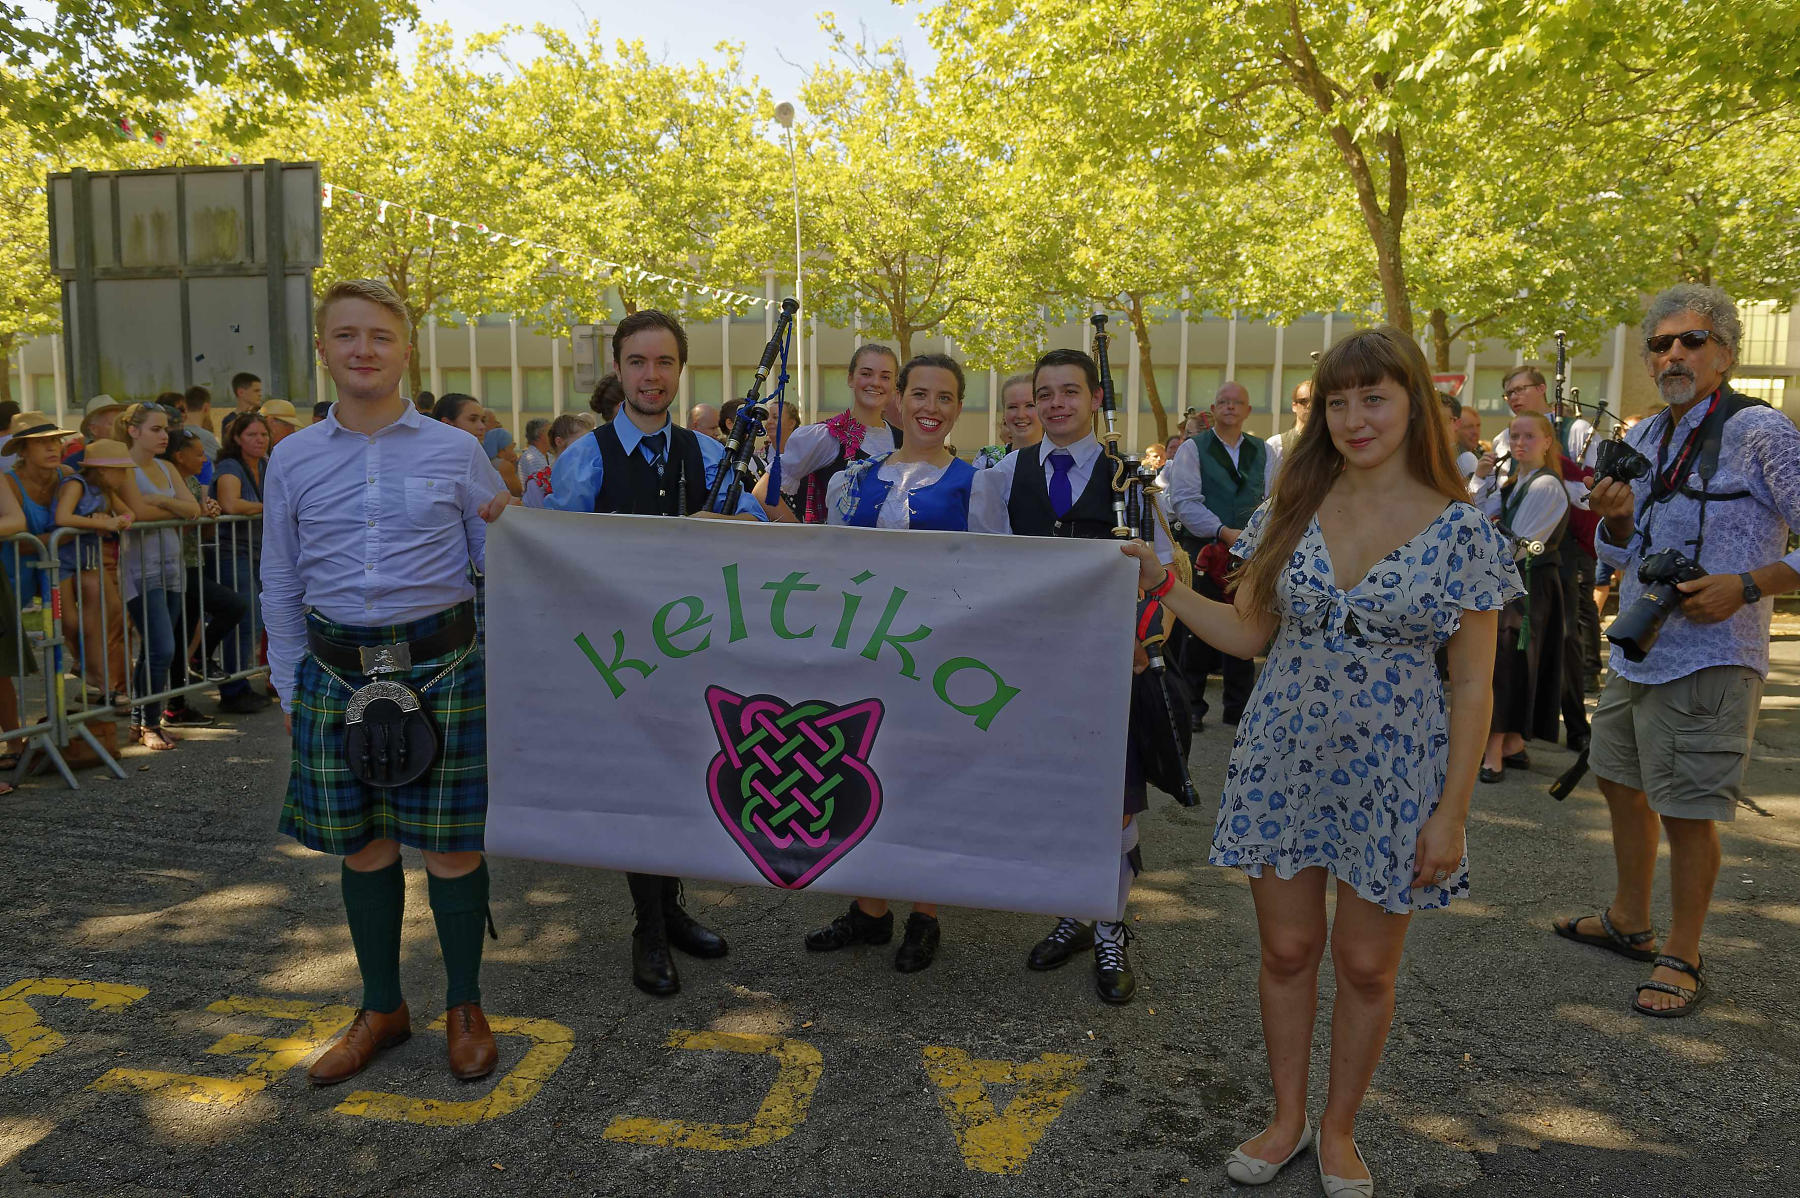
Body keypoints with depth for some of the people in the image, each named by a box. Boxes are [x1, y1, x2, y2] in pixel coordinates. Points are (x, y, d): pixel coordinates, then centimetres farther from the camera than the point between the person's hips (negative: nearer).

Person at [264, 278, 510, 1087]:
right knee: (361, 846, 11)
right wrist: (289, 688, 12)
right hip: (338, 675, 2)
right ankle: (382, 1009, 30)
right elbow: (281, 586, 13)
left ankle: (464, 1009, 24)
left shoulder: (456, 452, 1)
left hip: (442, 668, -2)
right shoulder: (294, 460, 7)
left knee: (450, 844, 3)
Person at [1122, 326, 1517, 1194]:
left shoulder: (1459, 530, -8)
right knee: (1287, 950, 11)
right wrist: (1163, 585, -4)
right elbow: (1248, 634, 7)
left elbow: (1472, 688, -6)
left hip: (1392, 772, -2)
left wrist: (1451, 812, -8)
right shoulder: (1290, 513, 1)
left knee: (1366, 965, 10)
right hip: (1283, 760, 2)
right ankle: (1287, 1120, 32)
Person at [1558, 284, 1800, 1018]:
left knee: (1687, 810, -1)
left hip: (1708, 660, -8)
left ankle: (1681, 958, 16)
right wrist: (1615, 519, -6)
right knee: (1622, 785, 19)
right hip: (1634, 651, 8)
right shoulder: (1642, 440, 11)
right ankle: (1629, 922, 37)